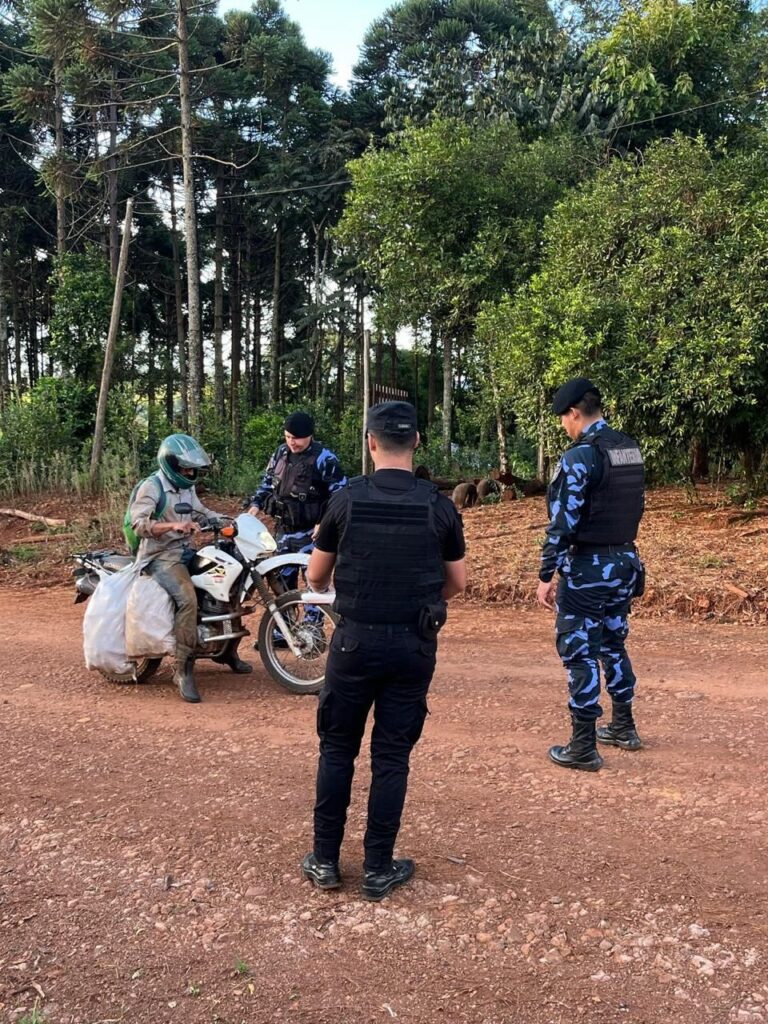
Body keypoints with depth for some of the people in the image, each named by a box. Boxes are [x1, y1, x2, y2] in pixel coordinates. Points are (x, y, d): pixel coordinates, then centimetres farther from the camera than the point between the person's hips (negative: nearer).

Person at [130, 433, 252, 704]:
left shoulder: (186, 487, 14)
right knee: (188, 600, -32)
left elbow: (202, 511, 24)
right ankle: (184, 672, -25)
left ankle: (226, 649, 22)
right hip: (161, 556, -9)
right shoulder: (151, 487, -13)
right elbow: (139, 523, -25)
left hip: (186, 551, 9)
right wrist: (174, 525, -38)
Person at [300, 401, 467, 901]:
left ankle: (326, 860, 20)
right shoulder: (439, 505, -4)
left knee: (338, 749, 13)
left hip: (356, 640, 0)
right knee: (392, 756, 8)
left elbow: (316, 577, 4)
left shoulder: (347, 499, -5)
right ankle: (378, 868, 16)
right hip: (414, 645, 1)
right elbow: (458, 582, 6)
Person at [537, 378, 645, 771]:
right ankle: (623, 727, 32)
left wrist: (546, 575, -14)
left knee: (579, 653, 1)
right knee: (612, 645, 21)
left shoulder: (579, 456, -17)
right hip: (625, 562, 8)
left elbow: (562, 523, -19)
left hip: (588, 567, -8)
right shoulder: (632, 450, 7)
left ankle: (583, 748, 6)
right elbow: (635, 508, 14)